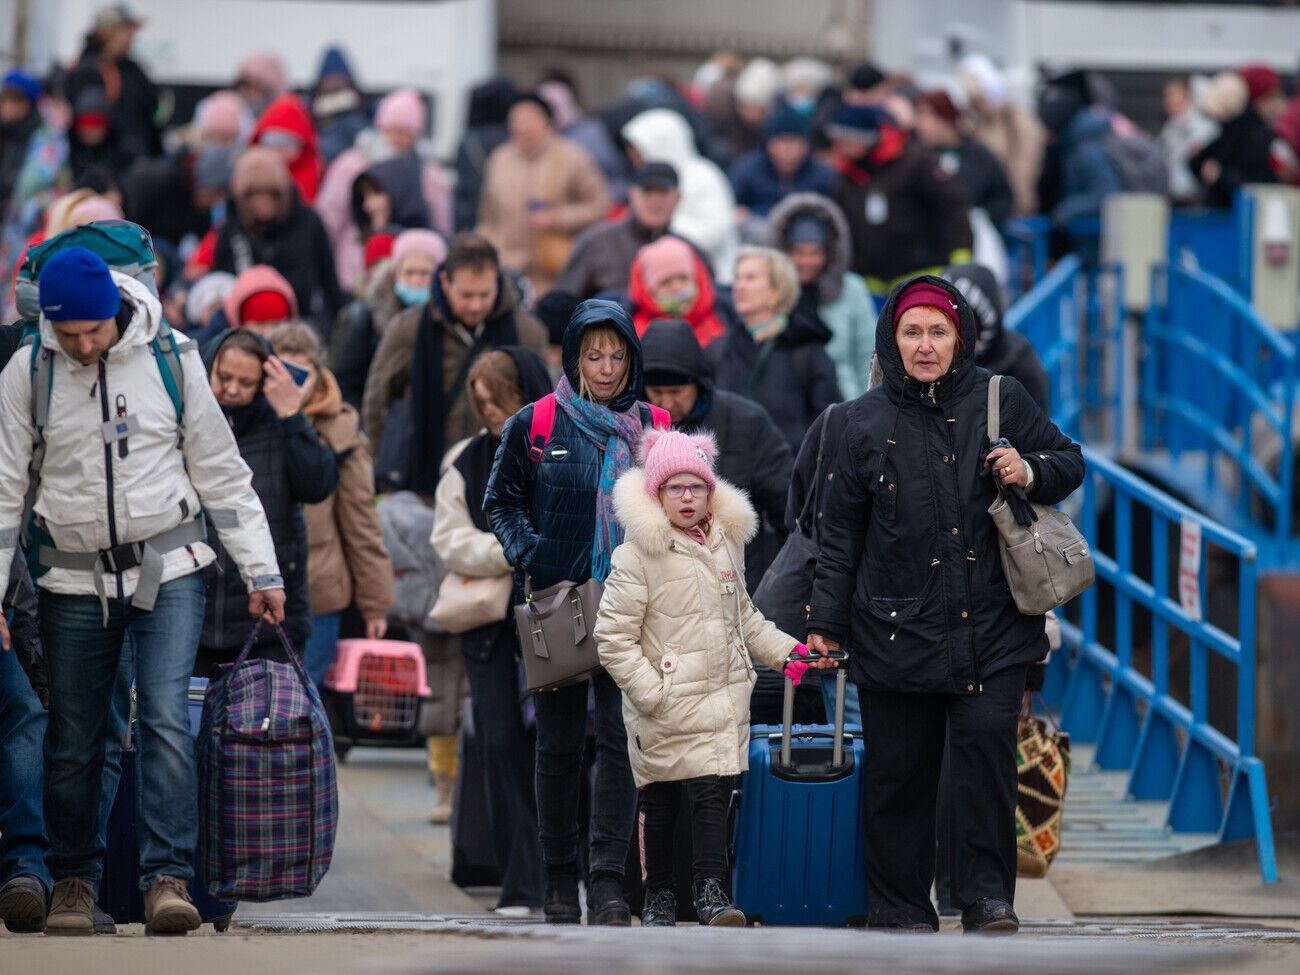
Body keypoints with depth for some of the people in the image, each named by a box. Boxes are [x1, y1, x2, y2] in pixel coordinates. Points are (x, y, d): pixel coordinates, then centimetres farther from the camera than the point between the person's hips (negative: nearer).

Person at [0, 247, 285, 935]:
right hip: (75, 580, 1)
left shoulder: (170, 361, -3)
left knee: (166, 717, -15)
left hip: (168, 568, -1)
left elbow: (219, 471, 5)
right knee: (74, 741, 6)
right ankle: (74, 879, 22)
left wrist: (261, 571, 5)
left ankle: (167, 878, -15)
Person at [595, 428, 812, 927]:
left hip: (723, 698, 4)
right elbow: (613, 637, -9)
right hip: (664, 711, -4)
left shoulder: (726, 545, 13)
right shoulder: (638, 556, -7)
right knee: (659, 801, 5)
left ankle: (711, 890, -4)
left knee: (715, 793, -7)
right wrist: (649, 692, -14)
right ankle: (659, 894, 19)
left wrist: (784, 651, 15)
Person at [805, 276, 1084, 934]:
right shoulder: (866, 421, 4)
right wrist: (825, 622, 5)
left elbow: (1069, 461, 15)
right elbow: (841, 530, 8)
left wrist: (1030, 472, -7)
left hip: (992, 626, 0)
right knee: (898, 769, 2)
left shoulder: (999, 401, 4)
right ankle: (900, 908, 12)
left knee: (986, 749, -11)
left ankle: (987, 897, -3)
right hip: (896, 628, 0)